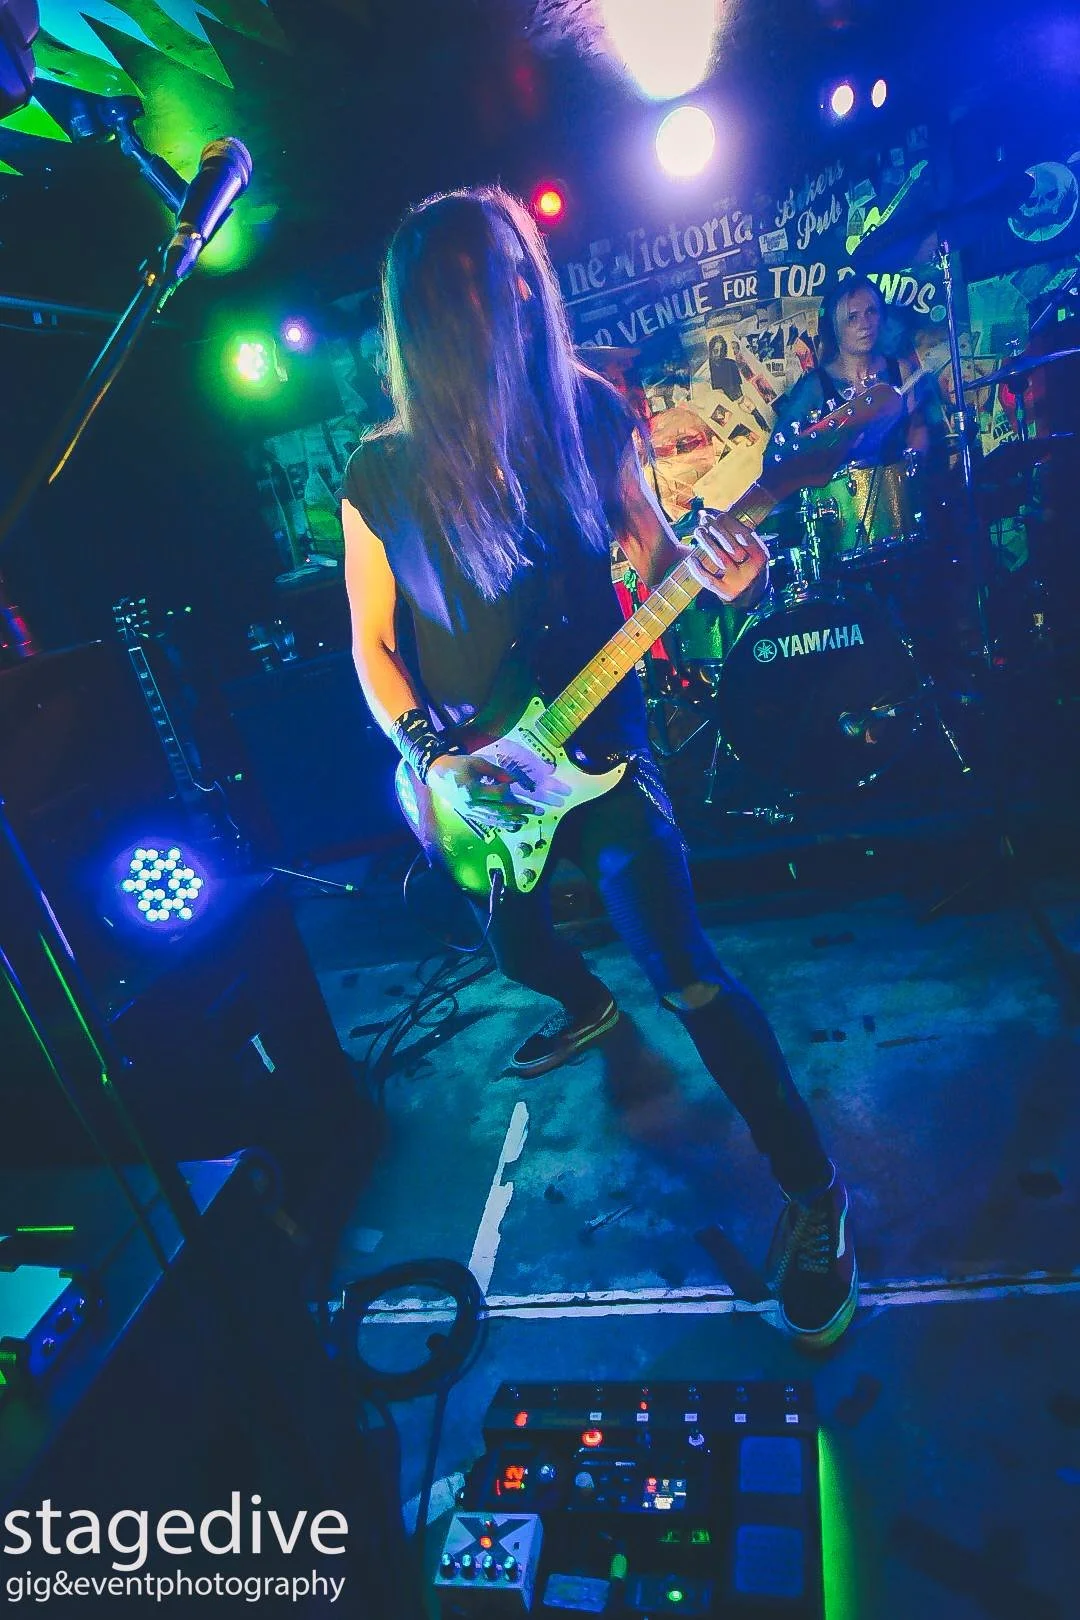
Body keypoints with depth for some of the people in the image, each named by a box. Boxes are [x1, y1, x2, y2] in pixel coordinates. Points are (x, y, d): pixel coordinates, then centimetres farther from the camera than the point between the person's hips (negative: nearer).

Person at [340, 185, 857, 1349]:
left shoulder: (585, 412, -8)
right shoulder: (382, 473, -9)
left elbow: (652, 547, 2)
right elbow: (371, 641, -2)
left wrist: (710, 573, -22)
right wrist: (434, 760, -16)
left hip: (594, 743, -2)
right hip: (469, 779, 3)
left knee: (685, 975, -8)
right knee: (517, 946, 24)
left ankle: (811, 1189, 11)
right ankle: (587, 1009, 60)